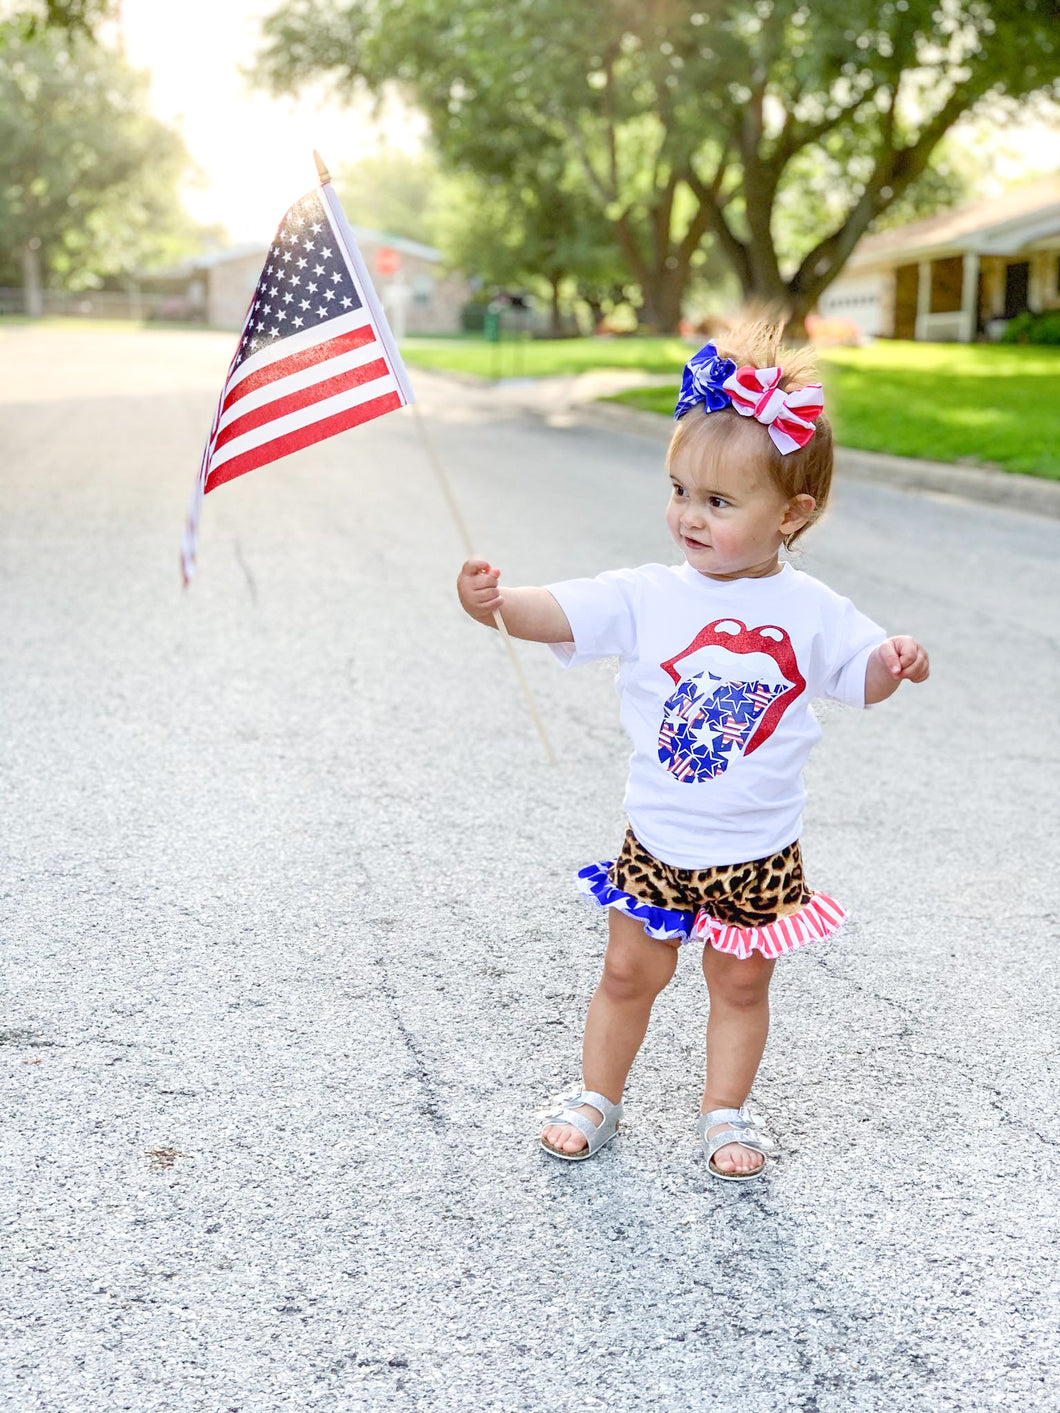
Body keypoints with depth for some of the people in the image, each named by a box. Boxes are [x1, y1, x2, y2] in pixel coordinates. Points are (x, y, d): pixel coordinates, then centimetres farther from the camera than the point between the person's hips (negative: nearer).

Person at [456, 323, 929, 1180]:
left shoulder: (810, 611, -6)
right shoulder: (648, 599, -10)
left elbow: (860, 676, 4)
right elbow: (560, 614, -19)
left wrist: (894, 661, -19)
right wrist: (494, 602, -39)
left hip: (760, 850, 0)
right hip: (659, 843, 0)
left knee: (742, 983, 15)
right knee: (630, 974, 12)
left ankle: (727, 1112, 35)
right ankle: (598, 1100, 33)